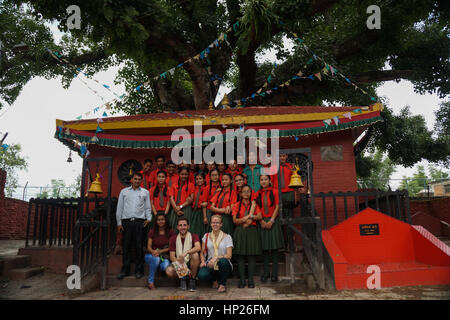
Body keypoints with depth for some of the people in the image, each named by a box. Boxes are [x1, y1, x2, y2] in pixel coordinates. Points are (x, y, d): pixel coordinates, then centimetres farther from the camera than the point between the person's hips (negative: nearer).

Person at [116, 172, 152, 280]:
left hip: (140, 222, -1)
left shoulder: (145, 192, 12)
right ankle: (125, 270, 11)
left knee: (139, 246, 0)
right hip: (126, 221, 1)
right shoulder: (124, 191, 13)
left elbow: (148, 207, 12)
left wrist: (148, 219, -2)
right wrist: (119, 222, 6)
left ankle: (139, 270, 9)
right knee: (126, 246, 2)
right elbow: (119, 207, 12)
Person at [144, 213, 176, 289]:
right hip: (153, 255, 1)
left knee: (166, 267, -33)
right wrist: (153, 251, -23)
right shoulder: (152, 231, 4)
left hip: (165, 255, -1)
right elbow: (149, 247, 0)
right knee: (156, 259, -35)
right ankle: (150, 281, -17)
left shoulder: (171, 232, 0)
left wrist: (160, 251, -18)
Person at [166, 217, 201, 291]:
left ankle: (193, 279, -13)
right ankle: (183, 277, 2)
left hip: (191, 264, -1)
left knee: (195, 254, -32)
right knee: (169, 271, -29)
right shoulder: (173, 239, 2)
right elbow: (172, 257, -4)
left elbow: (198, 248, -26)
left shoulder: (193, 236, -5)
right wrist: (179, 263, -25)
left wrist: (186, 252, -42)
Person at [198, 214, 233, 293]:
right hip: (210, 265, 2)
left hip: (224, 266, -2)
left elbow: (229, 255, -9)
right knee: (201, 275, -31)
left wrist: (216, 258, -24)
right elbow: (202, 253, 11)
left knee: (222, 261, -38)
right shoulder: (206, 236, 9)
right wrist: (203, 261, -9)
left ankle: (223, 284, -8)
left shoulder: (227, 237, 0)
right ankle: (215, 280, 7)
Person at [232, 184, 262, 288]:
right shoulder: (236, 205, 9)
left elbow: (259, 216, -1)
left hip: (252, 231, 1)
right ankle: (242, 280, 2)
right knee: (240, 256, -3)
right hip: (240, 232, 0)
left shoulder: (254, 204, 12)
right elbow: (235, 220, -2)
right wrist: (248, 217, -10)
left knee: (252, 255, -2)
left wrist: (251, 217, -14)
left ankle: (251, 280, 4)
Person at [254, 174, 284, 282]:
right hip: (262, 222, 2)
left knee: (274, 247, -2)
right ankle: (266, 272, 12)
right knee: (264, 248, 4)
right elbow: (257, 209, 5)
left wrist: (271, 221, -10)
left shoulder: (274, 192, 4)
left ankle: (274, 273, 4)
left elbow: (276, 207, -1)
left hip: (273, 221, -2)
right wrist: (262, 221, -8)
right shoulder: (258, 194, 10)